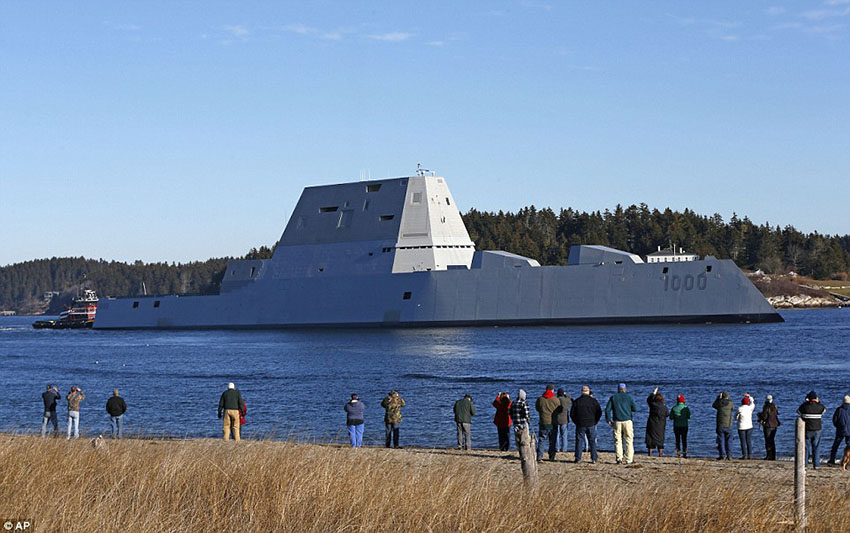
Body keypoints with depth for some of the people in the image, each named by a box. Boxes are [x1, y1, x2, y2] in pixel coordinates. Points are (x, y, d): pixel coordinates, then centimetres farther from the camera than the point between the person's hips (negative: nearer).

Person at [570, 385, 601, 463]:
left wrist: (576, 422, 12)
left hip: (580, 425, 0)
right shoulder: (593, 401, 0)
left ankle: (578, 458, 2)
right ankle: (594, 459, 2)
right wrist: (595, 421, 10)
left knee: (579, 441, 5)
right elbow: (599, 412, 1)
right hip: (591, 425, 0)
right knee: (592, 441, 6)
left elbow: (572, 414, 2)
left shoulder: (577, 401, 1)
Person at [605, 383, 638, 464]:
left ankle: (619, 459, -4)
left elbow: (607, 409, 2)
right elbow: (635, 408, 1)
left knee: (617, 441, 4)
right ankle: (629, 459, -2)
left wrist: (608, 420, 7)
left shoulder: (613, 397, 7)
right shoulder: (629, 397, 3)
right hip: (627, 421, -1)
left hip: (617, 421, 1)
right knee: (629, 441, 3)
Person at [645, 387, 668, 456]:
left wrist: (654, 393, 20)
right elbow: (667, 414, 5)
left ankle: (650, 452, 1)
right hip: (661, 425, 1)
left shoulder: (652, 405, -9)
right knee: (660, 438, 10)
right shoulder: (664, 407, -9)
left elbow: (648, 399, 10)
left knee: (650, 438, 5)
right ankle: (660, 452, 9)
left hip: (652, 424, -1)